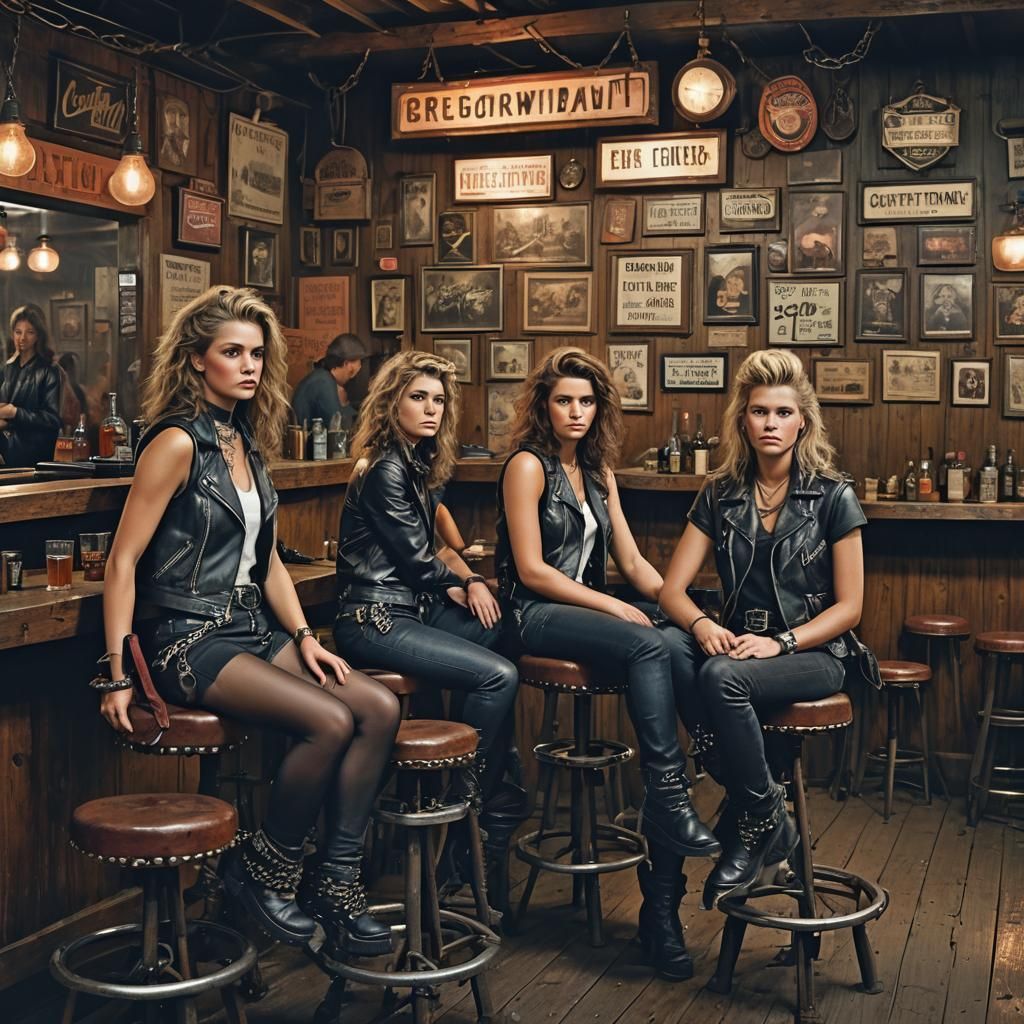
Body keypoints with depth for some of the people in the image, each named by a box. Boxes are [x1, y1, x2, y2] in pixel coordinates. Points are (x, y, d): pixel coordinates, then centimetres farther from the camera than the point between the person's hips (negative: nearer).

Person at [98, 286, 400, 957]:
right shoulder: (177, 442, -11)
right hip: (190, 640, -8)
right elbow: (123, 561, -13)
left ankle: (334, 882, -4)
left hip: (253, 629, 8)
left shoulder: (249, 444, 13)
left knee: (380, 708, -12)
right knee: (330, 722, -26)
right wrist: (118, 676, -15)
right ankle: (262, 872, -3)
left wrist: (304, 637, 6)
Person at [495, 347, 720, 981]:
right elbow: (532, 569, -11)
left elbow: (633, 562, 15)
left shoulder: (598, 471, 18)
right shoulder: (529, 465, -3)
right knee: (649, 648, -33)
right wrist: (616, 609, -15)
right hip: (537, 615, -6)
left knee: (683, 653, -21)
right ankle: (670, 804, -31)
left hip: (589, 611, 6)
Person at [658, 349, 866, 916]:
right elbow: (672, 589, 2)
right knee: (669, 648, -31)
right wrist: (702, 625, -21)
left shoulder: (832, 497, -3)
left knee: (722, 676, -35)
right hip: (737, 645, 4)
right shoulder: (720, 495, 7)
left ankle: (760, 821, -13)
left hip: (813, 653, -4)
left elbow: (849, 606, -4)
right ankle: (752, 804, -22)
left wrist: (781, 642, -19)